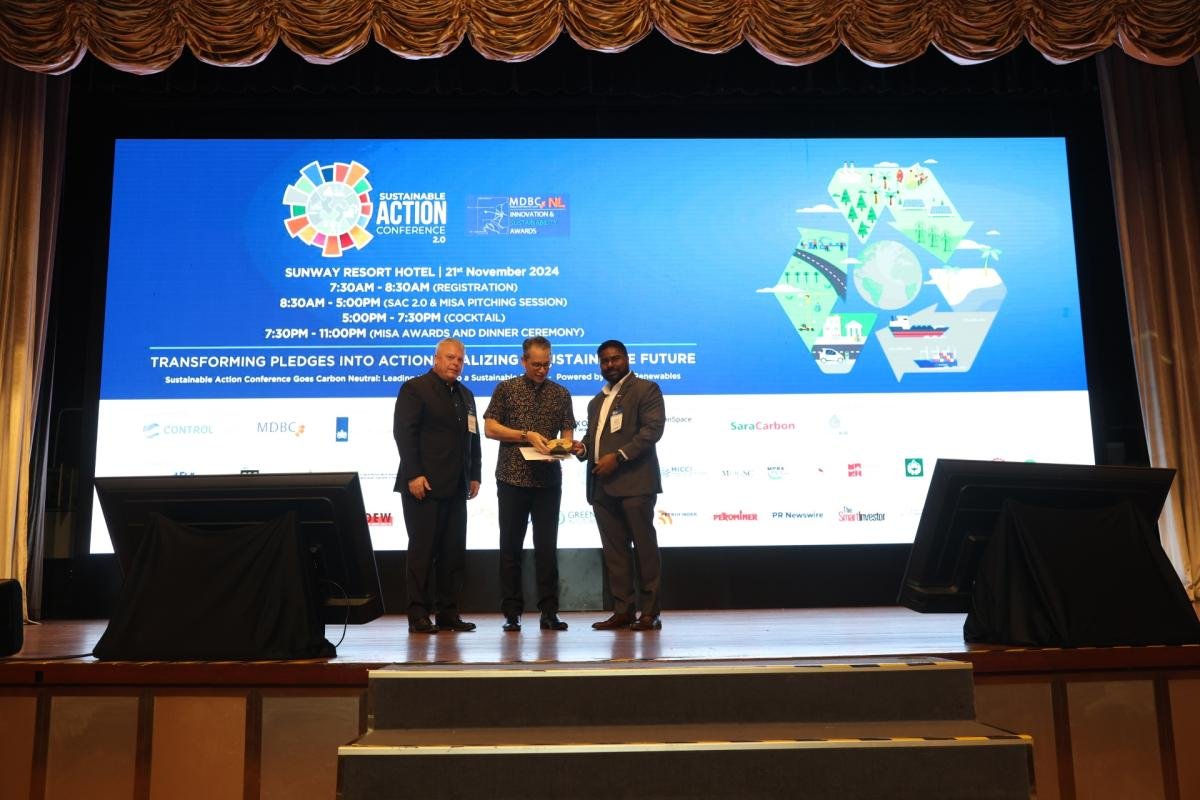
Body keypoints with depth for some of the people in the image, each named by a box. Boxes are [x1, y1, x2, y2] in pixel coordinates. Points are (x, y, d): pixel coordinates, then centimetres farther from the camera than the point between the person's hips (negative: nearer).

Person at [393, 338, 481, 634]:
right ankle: (418, 615, 4)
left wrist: (474, 475, 11)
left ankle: (448, 614, 14)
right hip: (424, 485, -7)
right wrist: (414, 475, -17)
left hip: (455, 487, 7)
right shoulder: (415, 388, -2)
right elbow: (404, 433, -10)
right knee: (422, 550, -3)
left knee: (454, 552, 7)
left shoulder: (465, 394, 19)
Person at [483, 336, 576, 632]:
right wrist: (527, 435, -12)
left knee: (547, 547, 2)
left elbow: (568, 433, 11)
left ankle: (549, 612, 9)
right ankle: (512, 613, 11)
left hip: (548, 479, 1)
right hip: (512, 477, -1)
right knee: (511, 546, 4)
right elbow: (489, 428, -1)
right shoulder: (506, 389, 5)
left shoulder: (561, 393, 10)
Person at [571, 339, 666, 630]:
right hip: (602, 485, 7)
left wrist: (618, 456, -17)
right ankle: (623, 610, 10)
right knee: (613, 550, 5)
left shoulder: (646, 389, 3)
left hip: (635, 482, -7)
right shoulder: (596, 402, 26)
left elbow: (653, 429, -9)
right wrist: (582, 448, 7)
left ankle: (649, 612, 1)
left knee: (644, 546, -4)